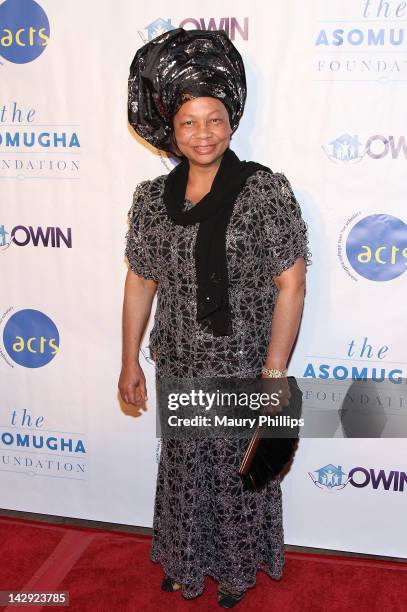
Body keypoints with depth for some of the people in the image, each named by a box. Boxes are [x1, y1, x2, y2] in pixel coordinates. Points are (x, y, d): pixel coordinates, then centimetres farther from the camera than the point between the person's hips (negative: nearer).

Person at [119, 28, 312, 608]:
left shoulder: (266, 190, -13)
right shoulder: (152, 197, 0)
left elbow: (290, 285, -13)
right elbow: (141, 281, 7)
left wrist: (274, 370, -15)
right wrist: (130, 361, 8)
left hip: (244, 366, -3)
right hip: (179, 366, 4)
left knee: (240, 471, 15)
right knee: (183, 467, 19)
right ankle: (187, 560, 46)